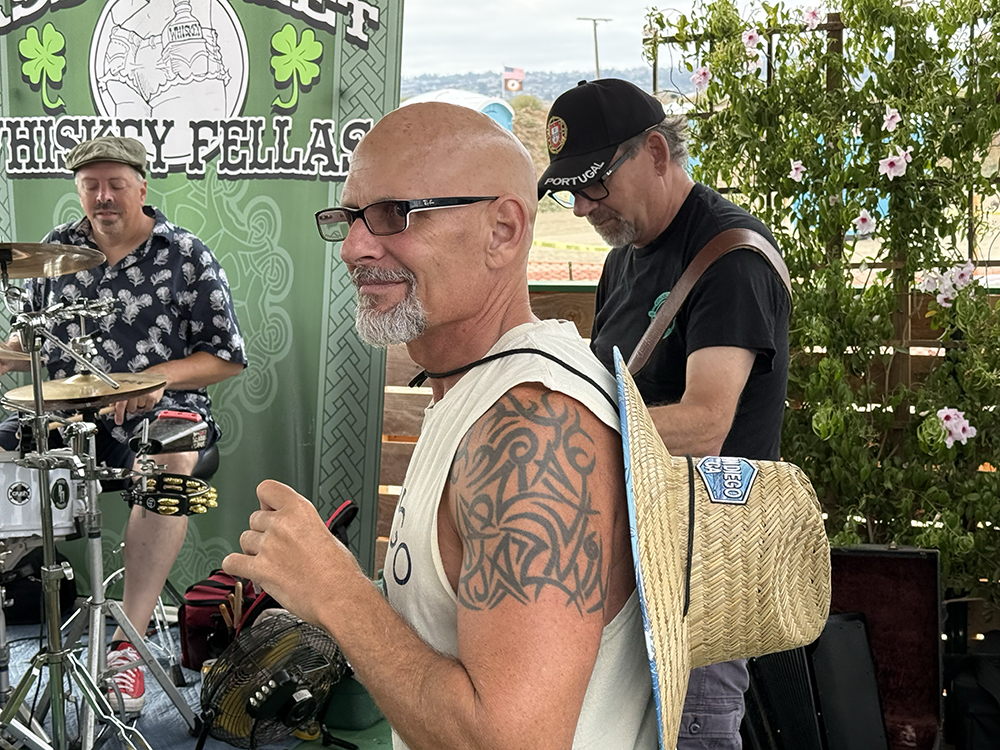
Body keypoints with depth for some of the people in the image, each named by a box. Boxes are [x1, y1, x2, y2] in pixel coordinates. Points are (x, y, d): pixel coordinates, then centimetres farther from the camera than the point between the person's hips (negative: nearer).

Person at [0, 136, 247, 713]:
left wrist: (159, 376, -16)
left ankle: (128, 643, -31)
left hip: (158, 407, -4)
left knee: (169, 462, -37)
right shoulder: (58, 248, 12)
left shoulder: (186, 256, 1)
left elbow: (227, 357, 0)